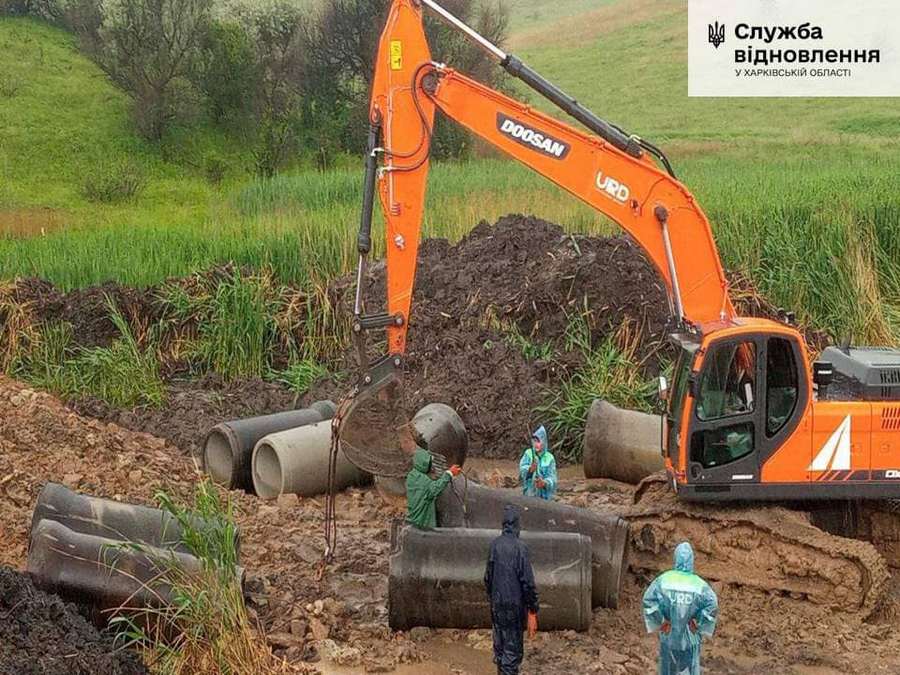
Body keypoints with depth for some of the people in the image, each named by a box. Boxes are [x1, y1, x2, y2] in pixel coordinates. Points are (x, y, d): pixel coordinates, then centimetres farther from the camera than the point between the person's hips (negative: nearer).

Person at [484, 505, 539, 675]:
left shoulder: (495, 545, -1)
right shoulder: (520, 547, -18)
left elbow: (488, 577, 9)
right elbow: (528, 582, -17)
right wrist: (532, 611, -10)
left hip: (497, 605, 5)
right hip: (515, 607, -5)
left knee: (499, 647, 16)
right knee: (513, 650, 1)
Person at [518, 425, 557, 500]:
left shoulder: (550, 458, -2)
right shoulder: (528, 453, 1)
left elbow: (552, 477, -9)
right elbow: (522, 468, -13)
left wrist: (544, 483, -31)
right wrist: (530, 469, -36)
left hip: (544, 495, -1)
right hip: (529, 493, 1)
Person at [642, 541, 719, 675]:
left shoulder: (664, 579, -10)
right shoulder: (698, 584, -12)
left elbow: (648, 599, -20)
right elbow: (712, 604, -24)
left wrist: (660, 623, -10)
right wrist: (698, 625, -11)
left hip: (669, 635, 1)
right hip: (690, 638, -1)